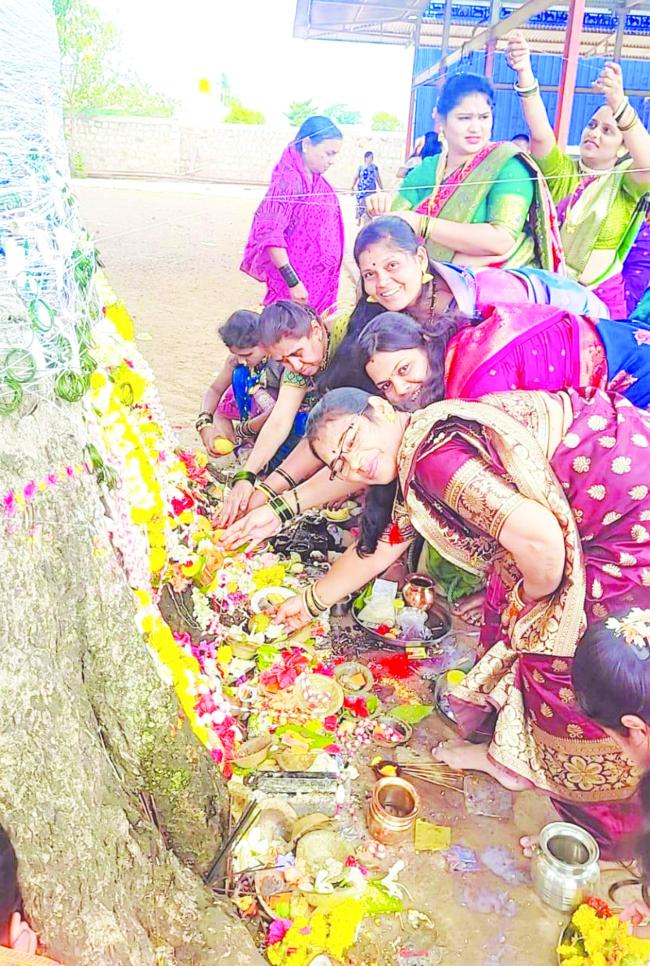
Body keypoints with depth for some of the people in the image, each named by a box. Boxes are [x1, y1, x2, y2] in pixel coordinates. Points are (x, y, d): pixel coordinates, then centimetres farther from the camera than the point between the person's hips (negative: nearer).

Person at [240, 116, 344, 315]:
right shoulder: (288, 181, -16)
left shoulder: (319, 183, 10)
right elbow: (270, 235, -20)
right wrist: (293, 283, -22)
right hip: (295, 287, -8)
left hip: (319, 284, 8)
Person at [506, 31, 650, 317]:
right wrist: (524, 74, -30)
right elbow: (540, 134, -13)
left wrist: (620, 104, -39)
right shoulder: (562, 171, 5)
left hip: (600, 298, -1)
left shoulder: (626, 181, 0)